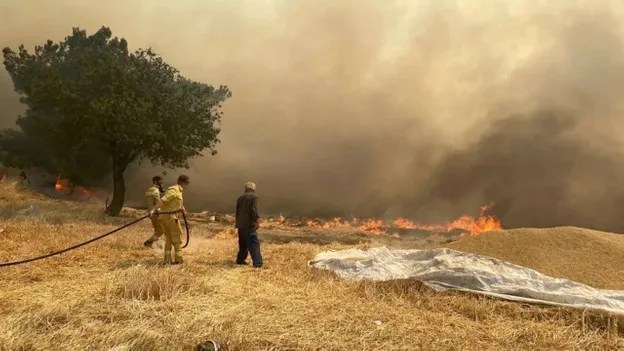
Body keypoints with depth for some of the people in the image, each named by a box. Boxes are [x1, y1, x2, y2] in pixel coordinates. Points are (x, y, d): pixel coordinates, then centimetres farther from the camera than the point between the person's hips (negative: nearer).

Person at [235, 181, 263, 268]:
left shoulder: (240, 198, 15)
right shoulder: (253, 197, -5)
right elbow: (254, 210, -17)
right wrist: (257, 220, -19)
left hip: (240, 225, 7)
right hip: (249, 225, -7)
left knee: (243, 243, 21)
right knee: (254, 244, -9)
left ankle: (240, 260, 28)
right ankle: (257, 263, -16)